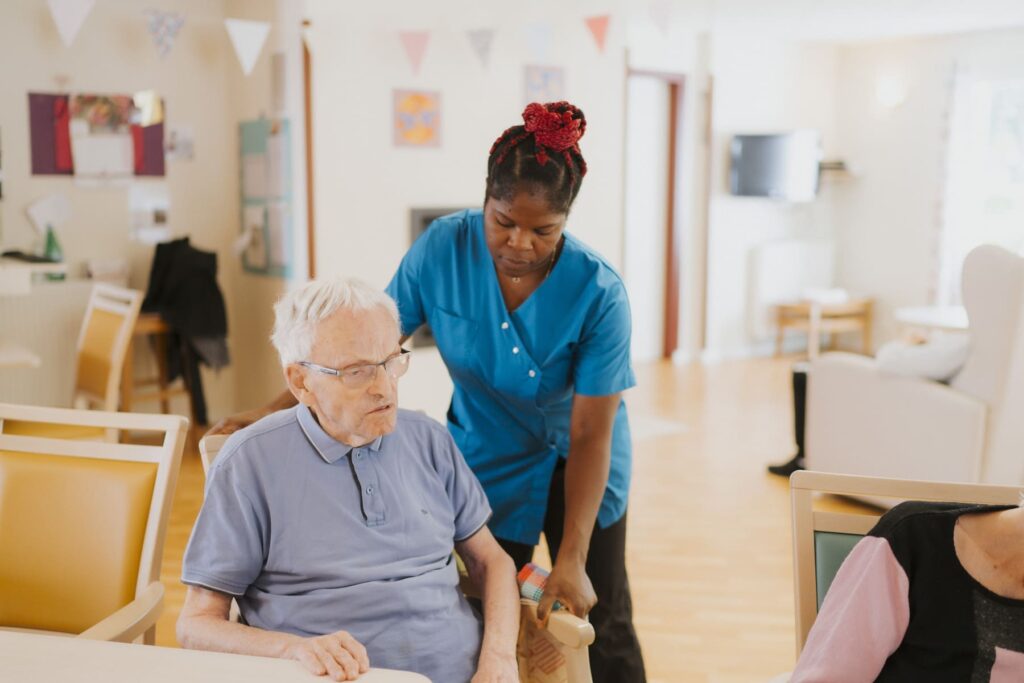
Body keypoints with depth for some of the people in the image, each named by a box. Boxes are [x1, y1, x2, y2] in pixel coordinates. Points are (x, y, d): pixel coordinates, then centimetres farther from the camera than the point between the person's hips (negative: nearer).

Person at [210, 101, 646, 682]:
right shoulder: (445, 247, -19)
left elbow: (590, 433, -23)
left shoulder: (599, 292, -26)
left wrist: (572, 557, -24)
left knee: (603, 622, 9)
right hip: (488, 460, 2)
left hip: (574, 461, -1)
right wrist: (282, 409, -17)